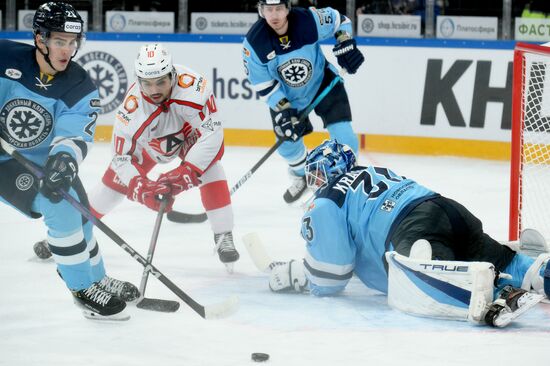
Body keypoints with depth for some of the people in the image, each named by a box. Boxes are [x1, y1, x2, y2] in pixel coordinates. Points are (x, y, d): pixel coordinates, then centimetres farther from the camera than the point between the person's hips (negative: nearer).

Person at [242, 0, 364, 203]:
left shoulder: (309, 20, -30)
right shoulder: (254, 42, -27)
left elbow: (339, 20, -9)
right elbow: (262, 83, -17)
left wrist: (346, 46, -19)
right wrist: (283, 109, -22)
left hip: (322, 82, -1)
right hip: (286, 95, 1)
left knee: (343, 135, -10)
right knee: (288, 142, 7)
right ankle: (301, 177, 39)